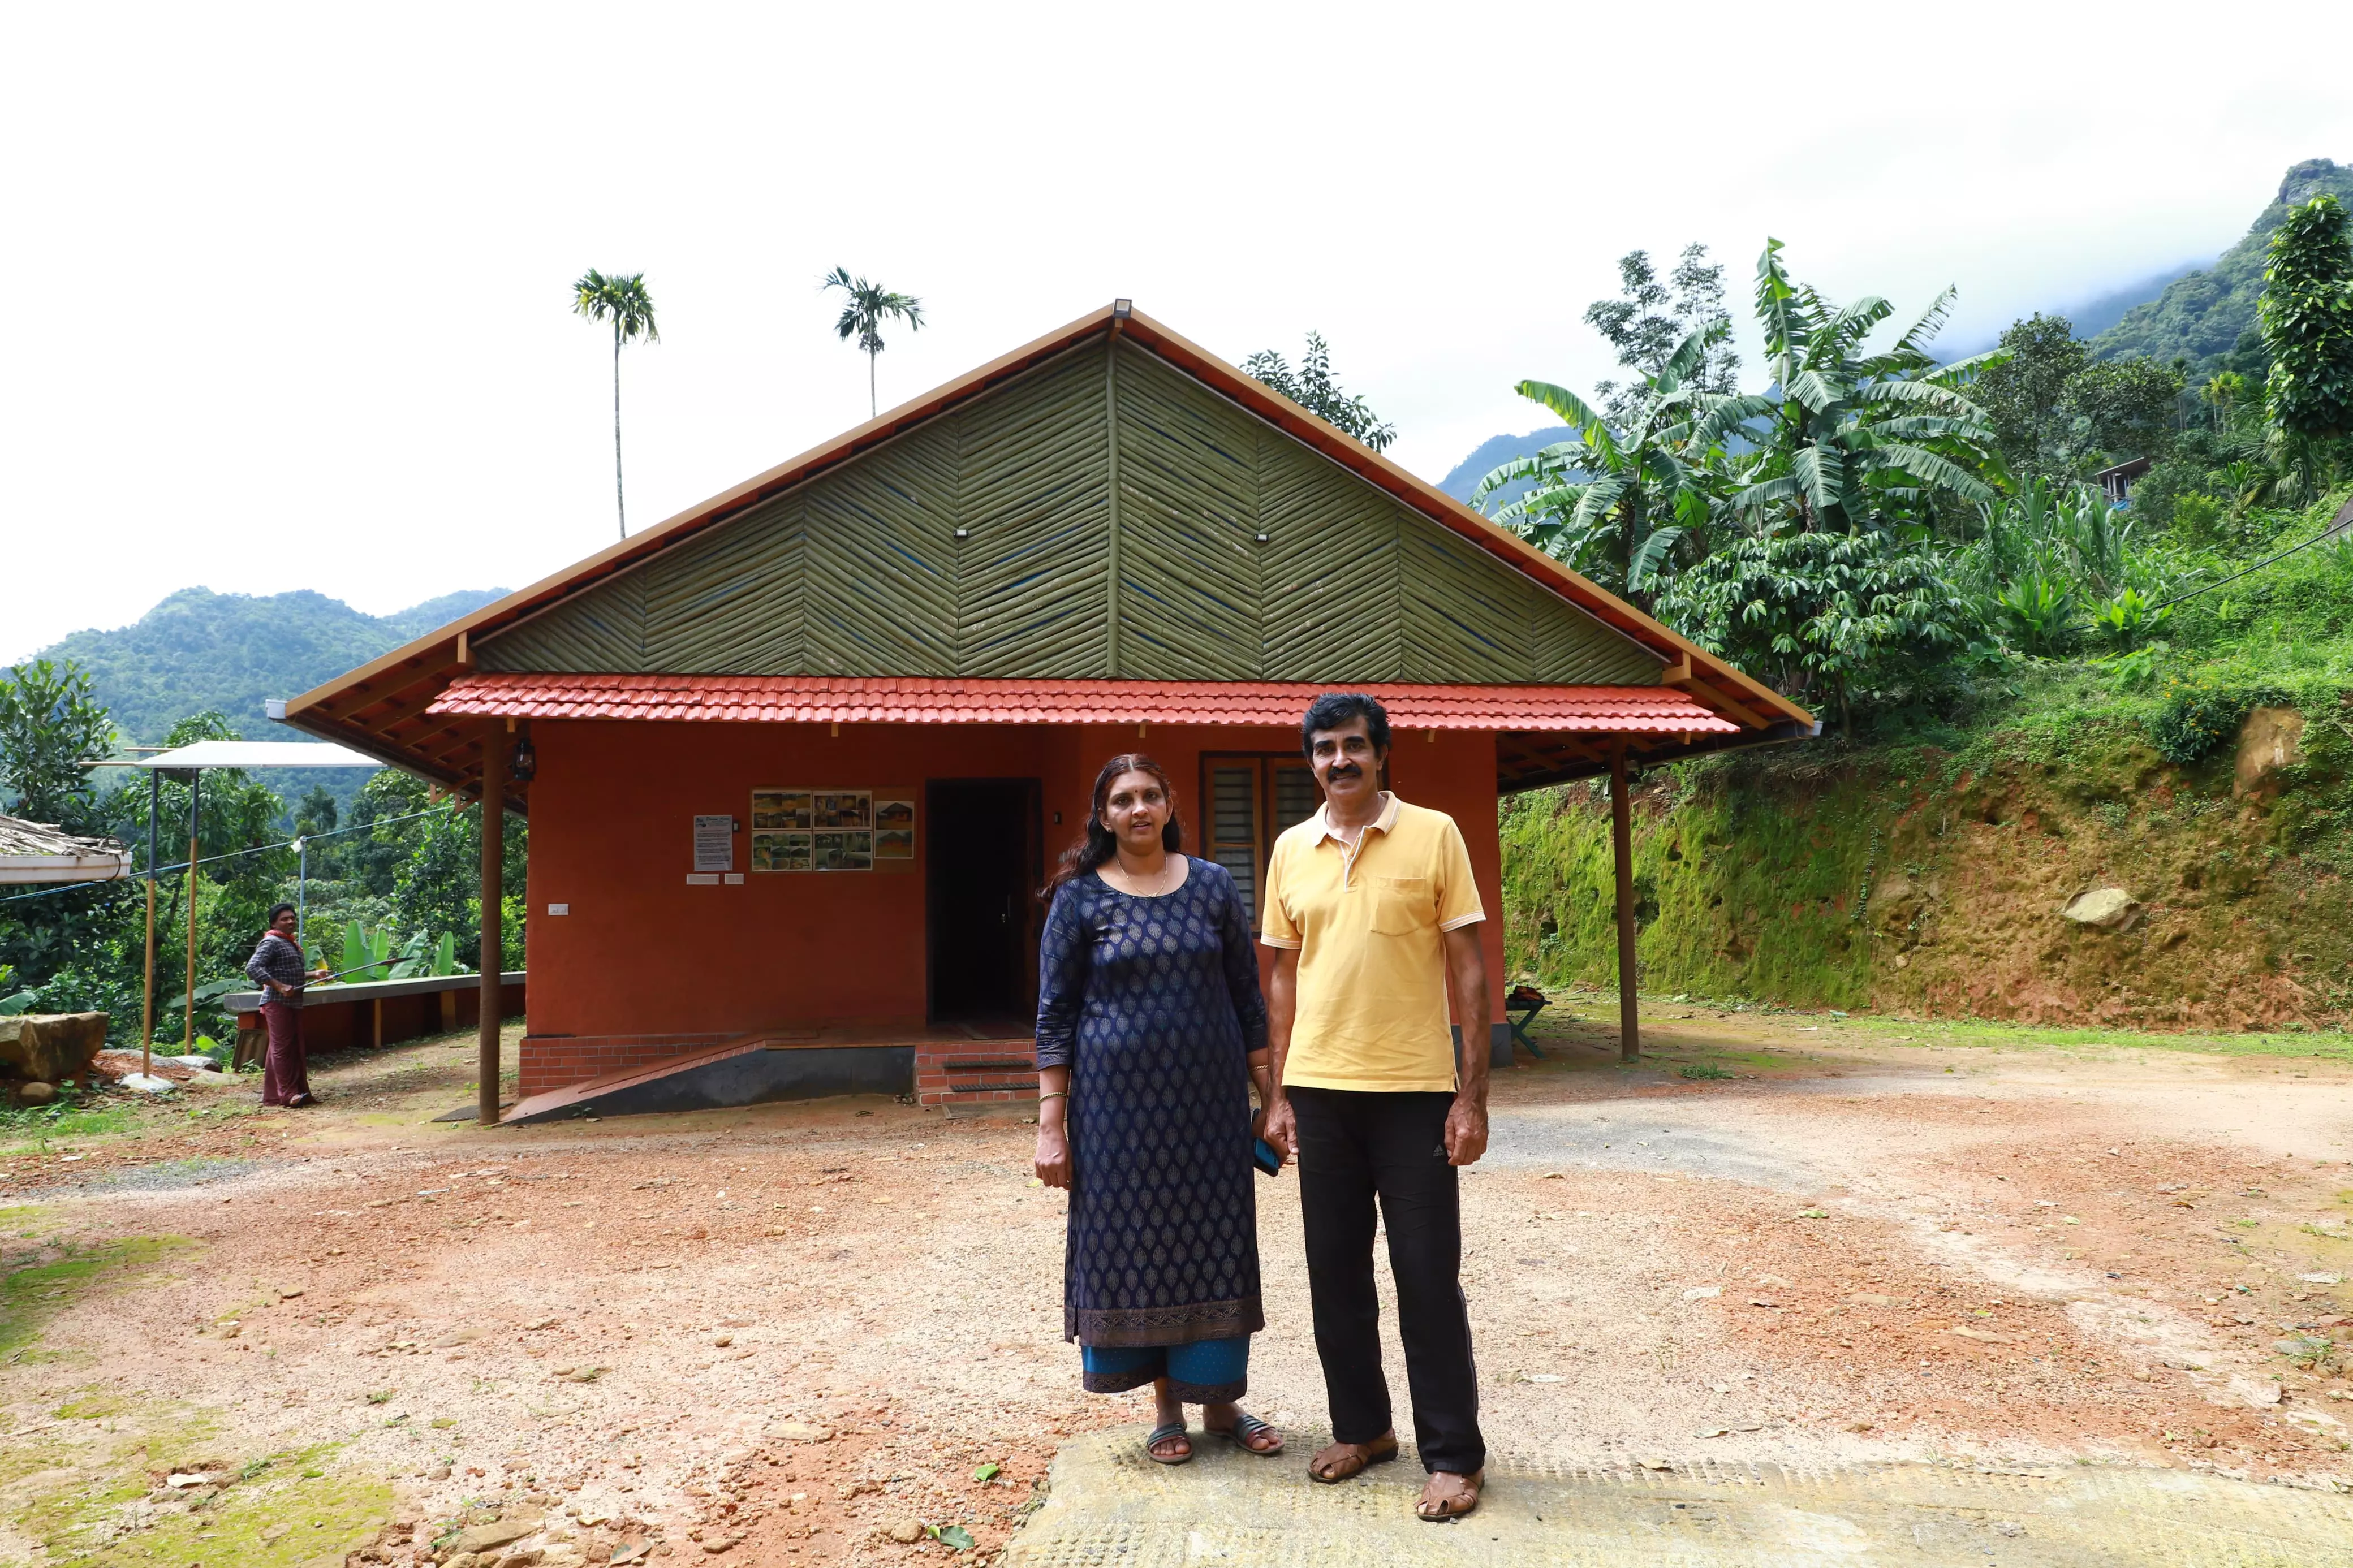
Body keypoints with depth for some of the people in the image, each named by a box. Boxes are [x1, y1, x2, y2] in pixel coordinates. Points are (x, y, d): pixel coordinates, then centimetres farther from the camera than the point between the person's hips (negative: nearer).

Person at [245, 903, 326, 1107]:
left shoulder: (293, 944, 20)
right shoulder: (271, 943, -9)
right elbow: (252, 968, -21)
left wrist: (314, 974, 13)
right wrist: (279, 987, -26)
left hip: (294, 1004, 9)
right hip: (277, 1003, -9)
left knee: (295, 1049, 10)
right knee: (282, 1048, -8)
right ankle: (287, 1094, -8)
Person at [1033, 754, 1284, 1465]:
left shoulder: (1213, 886, 4)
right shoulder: (1080, 898, -2)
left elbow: (1248, 999, 7)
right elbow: (1055, 1015, -2)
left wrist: (1272, 1098, 4)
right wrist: (1051, 1123, -7)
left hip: (1210, 1099, 2)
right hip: (1120, 1101, -1)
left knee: (1216, 1242, 7)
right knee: (1137, 1244, 6)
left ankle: (1221, 1402, 24)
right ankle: (1166, 1407, 24)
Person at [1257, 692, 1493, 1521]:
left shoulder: (1434, 834, -3)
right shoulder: (1291, 850, 7)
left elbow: (1467, 969, -3)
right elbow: (1284, 977, 11)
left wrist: (1472, 1094, -8)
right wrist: (1279, 1095, 7)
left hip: (1413, 1091, -3)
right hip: (1320, 1091, 4)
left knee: (1428, 1278, 3)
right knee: (1335, 1272, 12)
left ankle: (1454, 1456, 18)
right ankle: (1362, 1428, 31)